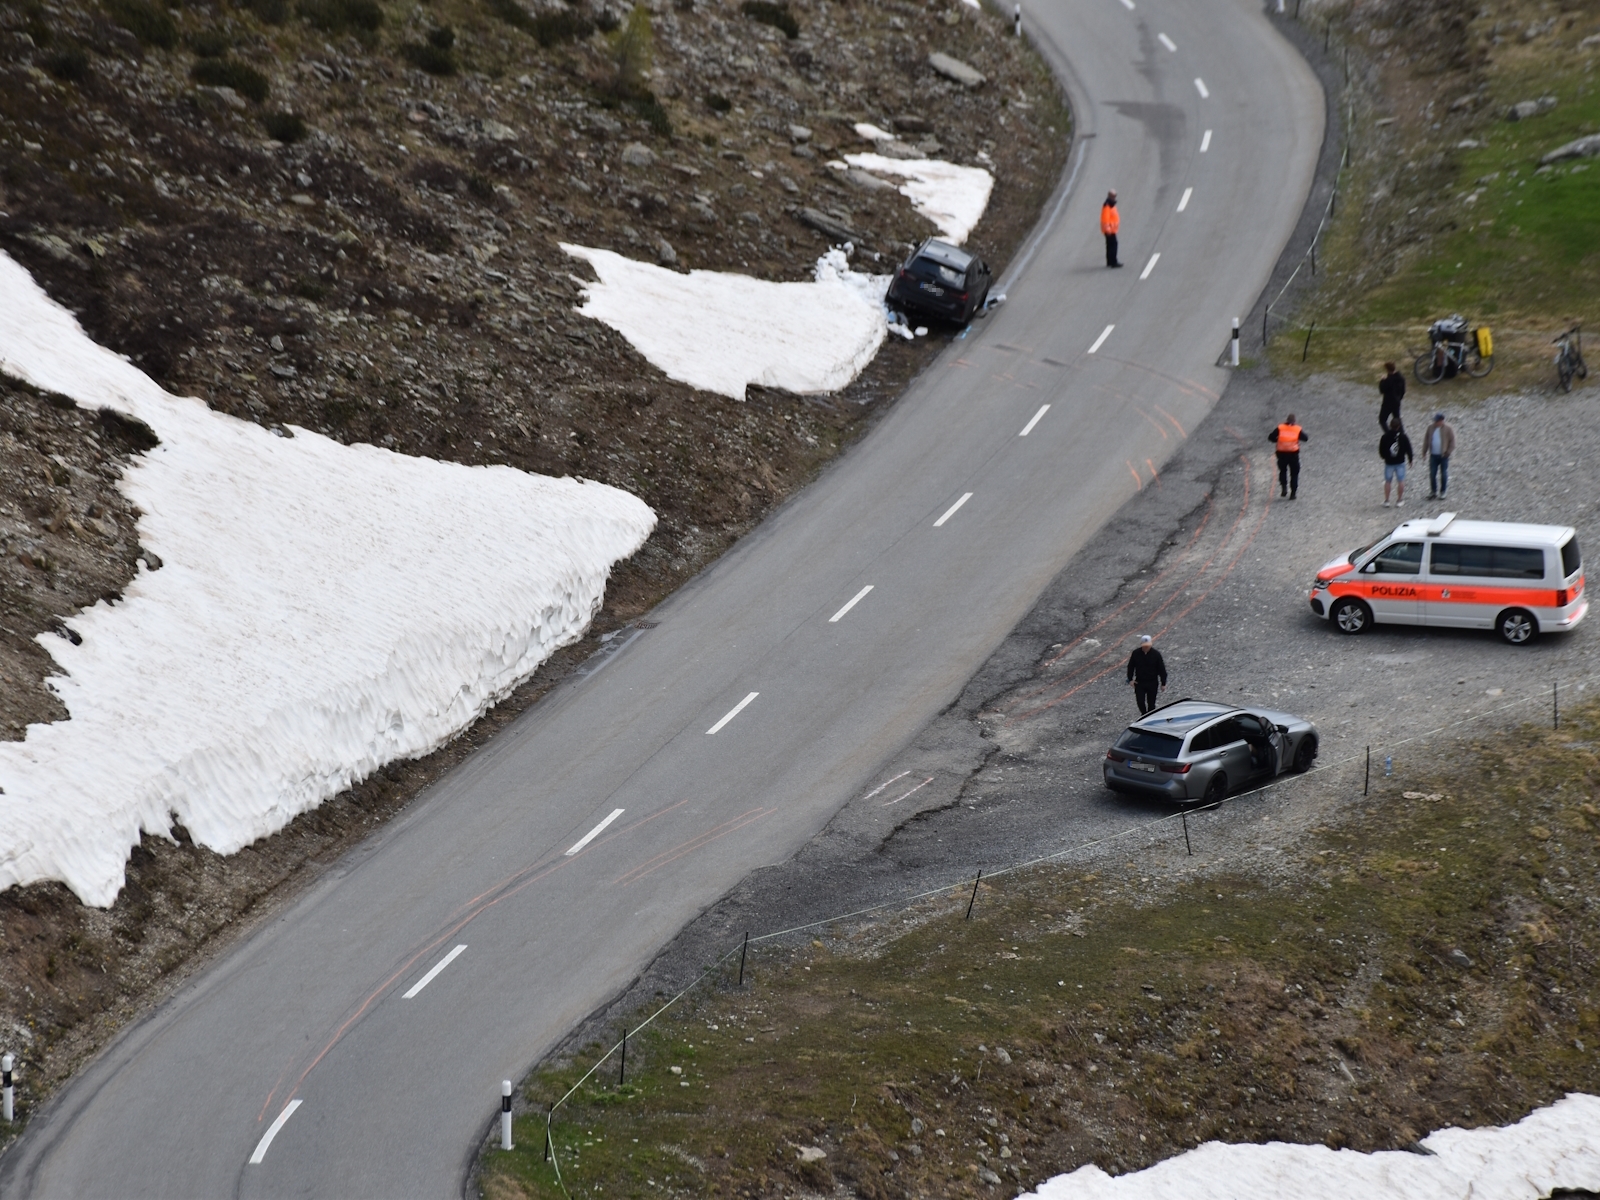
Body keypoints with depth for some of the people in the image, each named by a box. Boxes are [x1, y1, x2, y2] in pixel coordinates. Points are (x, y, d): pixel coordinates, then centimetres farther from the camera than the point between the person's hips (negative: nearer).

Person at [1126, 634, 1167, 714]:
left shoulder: (1156, 654, -12)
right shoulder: (1136, 653, -9)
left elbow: (1161, 669, -5)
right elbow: (1130, 666, 5)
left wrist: (1163, 683, -3)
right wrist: (1130, 679, 1)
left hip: (1152, 683, -1)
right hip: (1139, 683, 1)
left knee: (1151, 703, 6)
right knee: (1140, 702, 0)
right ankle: (1144, 714, 28)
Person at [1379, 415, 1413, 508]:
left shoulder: (1385, 437, -12)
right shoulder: (1403, 437, -11)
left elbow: (1381, 450, -4)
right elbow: (1408, 449, -4)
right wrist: (1410, 459, 12)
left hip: (1389, 462, 0)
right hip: (1400, 462, 0)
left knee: (1387, 481, 11)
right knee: (1401, 481, 11)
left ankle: (1386, 501, 15)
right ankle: (1399, 501, 13)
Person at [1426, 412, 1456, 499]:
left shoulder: (1448, 429, -6)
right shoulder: (1430, 428, 6)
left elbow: (1452, 441, -5)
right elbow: (1427, 440, 13)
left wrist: (1448, 452, -14)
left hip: (1444, 456, -4)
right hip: (1433, 455, 4)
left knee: (1444, 475, 4)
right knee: (1432, 474, 4)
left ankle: (1443, 492, 14)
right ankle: (1433, 492, 15)